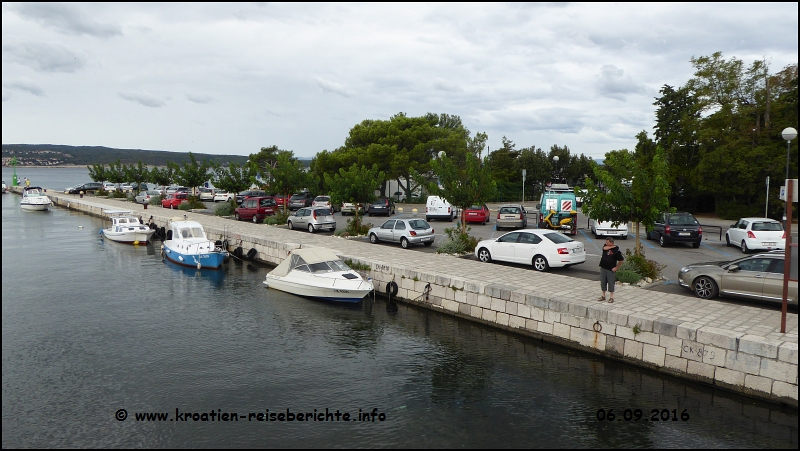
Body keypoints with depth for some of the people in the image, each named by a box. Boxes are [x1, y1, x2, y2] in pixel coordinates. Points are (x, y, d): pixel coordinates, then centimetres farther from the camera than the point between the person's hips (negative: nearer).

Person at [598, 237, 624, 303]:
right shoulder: (606, 246, 3)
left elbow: (621, 260, -6)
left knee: (611, 283, 1)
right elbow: (605, 248, -21)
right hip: (603, 268, 5)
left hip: (611, 269, -5)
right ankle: (603, 296, 22)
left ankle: (611, 298, 10)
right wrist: (613, 246, -15)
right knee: (603, 282, 10)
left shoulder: (616, 250, -11)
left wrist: (616, 267, -8)